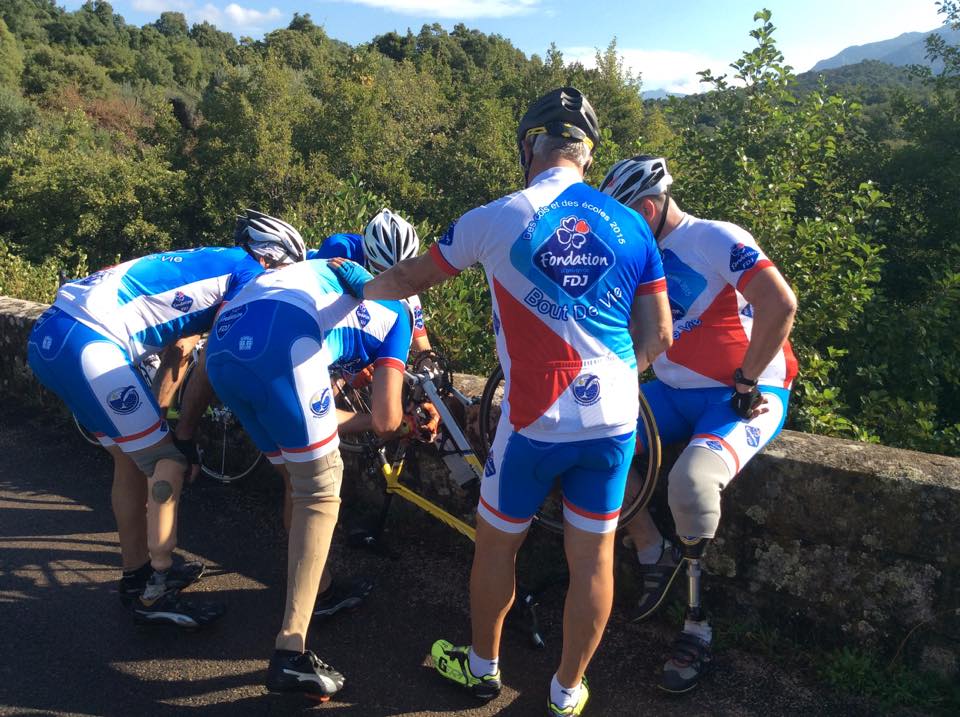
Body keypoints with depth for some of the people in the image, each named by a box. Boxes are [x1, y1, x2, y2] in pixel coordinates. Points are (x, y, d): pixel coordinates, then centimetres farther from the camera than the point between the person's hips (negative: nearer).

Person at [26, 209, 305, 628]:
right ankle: (154, 595, 8)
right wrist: (185, 435, 0)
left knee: (133, 460, 18)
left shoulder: (210, 263, 25)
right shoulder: (248, 273, 0)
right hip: (87, 343, -10)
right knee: (168, 462, 0)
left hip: (49, 334, 10)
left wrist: (157, 412, 26)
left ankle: (137, 575, 31)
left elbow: (176, 346, 25)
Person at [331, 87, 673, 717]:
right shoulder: (630, 226, 2)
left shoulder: (497, 219, -6)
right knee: (593, 557, 15)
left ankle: (482, 666, 40)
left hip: (536, 423, -3)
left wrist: (359, 286, 28)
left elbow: (411, 278, 8)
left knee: (497, 545, 19)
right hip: (615, 421, 3)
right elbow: (658, 336, 5)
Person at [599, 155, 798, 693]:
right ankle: (656, 557, 6)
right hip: (674, 394, 7)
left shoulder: (717, 239, -13)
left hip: (744, 396, -7)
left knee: (690, 482, -33)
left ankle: (700, 623, -9)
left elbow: (780, 304, -24)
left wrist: (746, 383, -18)